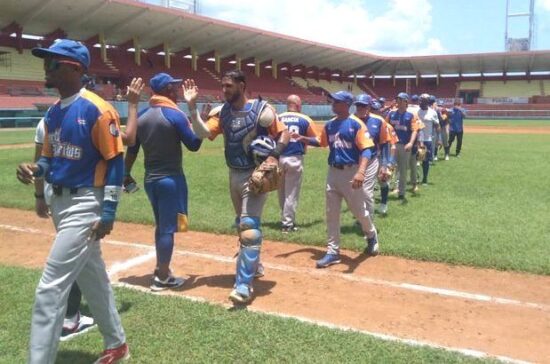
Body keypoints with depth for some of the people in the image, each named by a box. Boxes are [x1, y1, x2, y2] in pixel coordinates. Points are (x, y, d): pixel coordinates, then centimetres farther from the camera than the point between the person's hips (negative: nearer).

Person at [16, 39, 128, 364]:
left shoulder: (97, 109, -16)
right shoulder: (53, 112, 9)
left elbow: (115, 161, -16)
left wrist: (108, 212, -18)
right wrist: (35, 169, -6)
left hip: (85, 205, -9)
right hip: (61, 202, 9)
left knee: (51, 287, -8)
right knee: (93, 280, 19)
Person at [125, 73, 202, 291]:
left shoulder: (140, 116, 5)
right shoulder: (175, 115, -13)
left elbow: (131, 151, 8)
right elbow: (194, 145, -10)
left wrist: (126, 175, 17)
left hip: (150, 179, 7)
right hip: (171, 179, -7)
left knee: (161, 225, 20)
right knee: (168, 227, 0)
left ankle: (161, 268, 32)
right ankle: (162, 278, 7)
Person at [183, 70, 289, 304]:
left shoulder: (261, 109, -12)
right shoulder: (221, 112, 2)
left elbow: (284, 134, -9)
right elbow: (203, 132, -9)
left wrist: (274, 155, -24)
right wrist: (192, 106, -18)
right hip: (234, 175, 6)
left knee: (249, 226, -13)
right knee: (241, 225, 19)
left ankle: (244, 284, -13)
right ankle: (251, 264, 40)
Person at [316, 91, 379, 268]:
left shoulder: (356, 124, -12)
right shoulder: (329, 125, 9)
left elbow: (366, 150, -19)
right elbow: (321, 143, 23)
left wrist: (361, 172, -33)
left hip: (350, 172, -6)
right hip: (333, 172, 6)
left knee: (359, 210, 8)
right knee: (331, 213, 6)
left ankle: (371, 236, 38)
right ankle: (333, 252, 14)